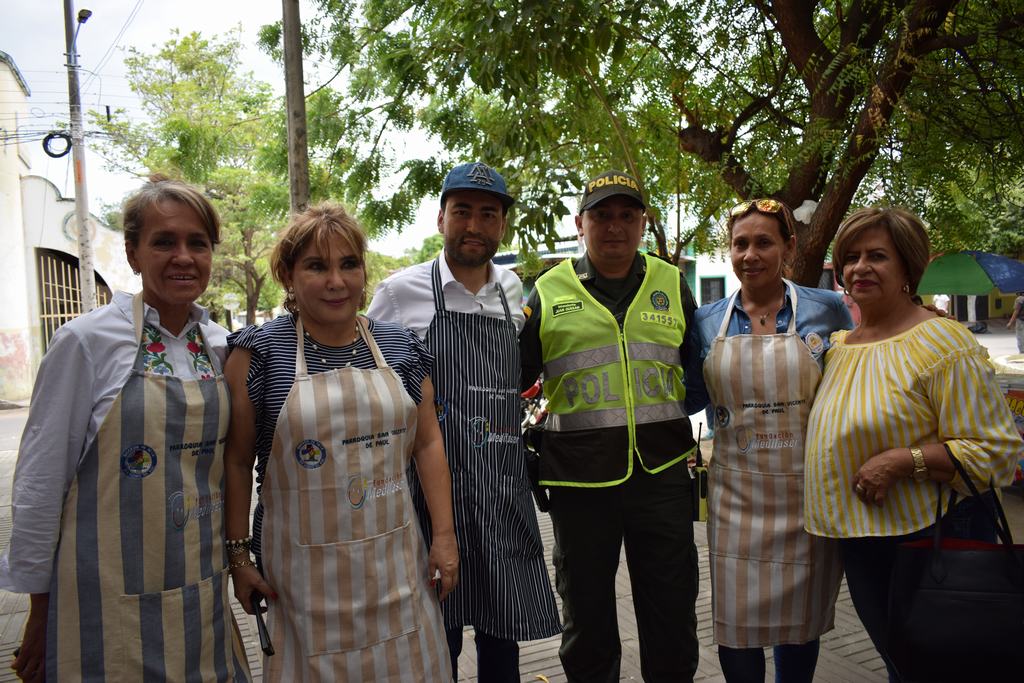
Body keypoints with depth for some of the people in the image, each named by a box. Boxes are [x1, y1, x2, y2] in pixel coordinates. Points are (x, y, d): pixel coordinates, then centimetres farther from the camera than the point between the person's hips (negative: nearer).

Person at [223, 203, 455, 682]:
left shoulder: (400, 347, 2)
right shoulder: (259, 353, -6)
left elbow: (427, 442, 5)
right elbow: (237, 461, -2)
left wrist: (444, 534, 2)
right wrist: (239, 554, -2)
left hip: (395, 560, 3)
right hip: (304, 569, -2)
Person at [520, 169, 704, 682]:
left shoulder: (671, 284, 7)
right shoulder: (549, 293, 1)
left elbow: (702, 369, 16)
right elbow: (510, 379, 8)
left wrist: (662, 414, 6)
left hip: (662, 472, 1)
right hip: (578, 479, -1)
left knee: (672, 616, 13)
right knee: (586, 616, 15)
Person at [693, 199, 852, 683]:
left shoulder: (827, 310, -2)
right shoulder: (707, 321, 2)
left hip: (808, 494, 0)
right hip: (737, 494, 1)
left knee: (801, 621, 15)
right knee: (735, 623, 6)